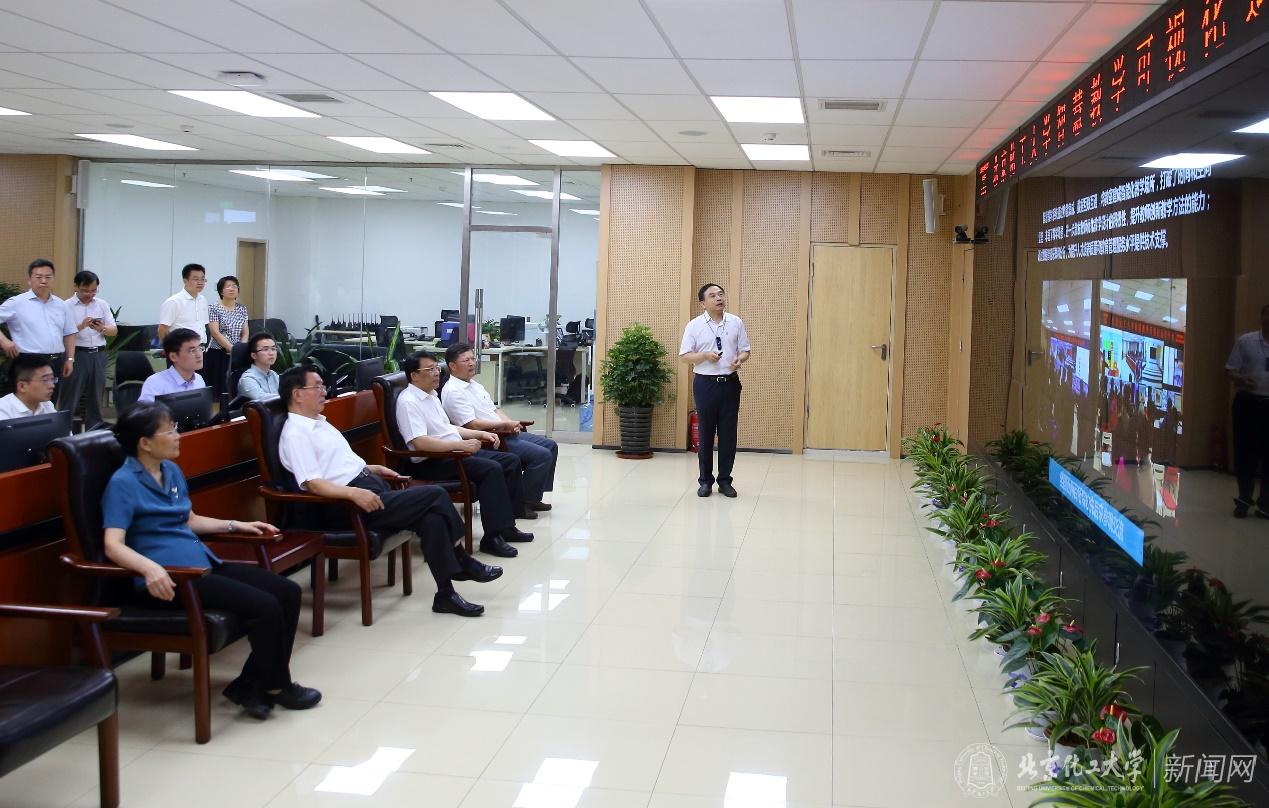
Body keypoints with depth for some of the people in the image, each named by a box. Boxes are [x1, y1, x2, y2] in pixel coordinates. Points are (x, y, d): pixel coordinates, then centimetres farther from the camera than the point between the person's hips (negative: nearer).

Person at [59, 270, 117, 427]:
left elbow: (114, 331, 6)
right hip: (77, 354, -4)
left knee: (96, 396, 10)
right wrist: (81, 326, -24)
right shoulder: (67, 306, -2)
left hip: (98, 355, 4)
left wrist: (101, 328, -14)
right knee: (70, 397, -3)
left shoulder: (102, 305, 9)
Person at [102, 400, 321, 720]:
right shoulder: (123, 484, -10)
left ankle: (251, 685, 1)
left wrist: (235, 525, 23)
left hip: (203, 562, 9)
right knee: (264, 606, -22)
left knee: (288, 592, -4)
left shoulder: (172, 471, 16)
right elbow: (113, 546, -21)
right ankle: (275, 687, 1)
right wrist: (150, 568, -39)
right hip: (169, 576, -9)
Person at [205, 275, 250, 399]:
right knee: (218, 388, -7)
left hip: (237, 356, 5)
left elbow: (245, 333, 10)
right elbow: (215, 333, -12)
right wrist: (232, 349, -19)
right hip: (218, 355, -4)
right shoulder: (214, 308, -4)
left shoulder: (242, 309, 12)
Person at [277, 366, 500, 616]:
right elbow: (313, 483, -20)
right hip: (349, 504, -9)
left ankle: (446, 594, -9)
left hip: (370, 487, 9)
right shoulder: (295, 434, -9)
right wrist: (355, 493, -32)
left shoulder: (319, 423, 20)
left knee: (432, 518, -13)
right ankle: (463, 563, 0)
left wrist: (374, 469, 19)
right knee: (436, 495, -15)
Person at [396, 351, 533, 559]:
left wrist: (480, 434, 14)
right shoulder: (408, 401, -14)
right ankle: (492, 537, -24)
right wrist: (461, 444, -27)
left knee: (511, 461, 3)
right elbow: (420, 442, -26)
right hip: (432, 462, -10)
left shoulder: (431, 395, 16)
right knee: (491, 469, -28)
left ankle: (506, 524, 5)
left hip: (455, 451, 10)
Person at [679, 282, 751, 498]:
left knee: (728, 433, 4)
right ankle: (705, 480, 15)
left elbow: (745, 350, 10)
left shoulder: (736, 323, 5)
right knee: (706, 433, 5)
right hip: (705, 383, -2)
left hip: (730, 383, 2)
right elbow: (684, 356, -2)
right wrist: (705, 356, -18)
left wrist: (740, 360, -12)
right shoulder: (694, 325, -2)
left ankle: (725, 480, 15)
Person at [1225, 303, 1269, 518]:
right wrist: (1240, 380, -18)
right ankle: (1244, 500, 14)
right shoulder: (1245, 341, 1)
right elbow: (1229, 370, 3)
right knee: (1244, 451, 2)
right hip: (1248, 402, -1)